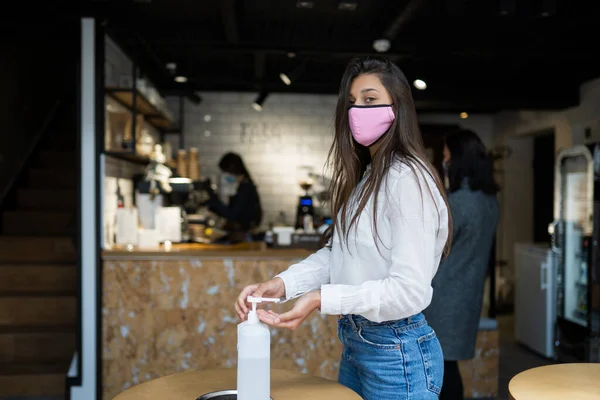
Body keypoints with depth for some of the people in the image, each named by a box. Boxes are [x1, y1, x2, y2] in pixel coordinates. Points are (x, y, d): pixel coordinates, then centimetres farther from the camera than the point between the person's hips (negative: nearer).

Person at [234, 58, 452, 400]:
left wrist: (322, 299, -29)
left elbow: (410, 290, -24)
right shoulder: (363, 178, 10)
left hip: (397, 351, -8)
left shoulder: (408, 179, -19)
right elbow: (335, 255, 5)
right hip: (354, 340, 8)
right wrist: (282, 284, -11)